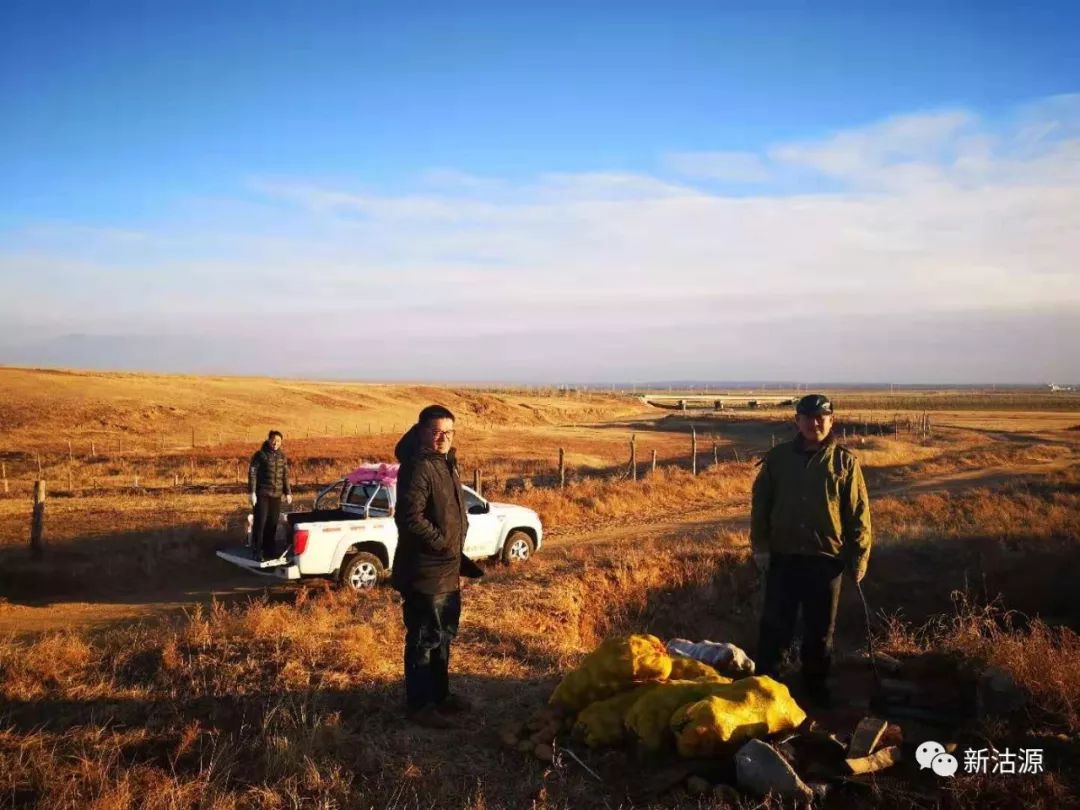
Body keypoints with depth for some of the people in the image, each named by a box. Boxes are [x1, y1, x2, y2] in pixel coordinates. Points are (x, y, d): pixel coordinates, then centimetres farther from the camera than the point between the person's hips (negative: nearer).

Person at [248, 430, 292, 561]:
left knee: (273, 524, 6)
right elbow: (252, 473, -8)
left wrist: (288, 493, 12)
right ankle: (257, 552, 2)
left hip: (276, 495, 5)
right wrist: (252, 492, -13)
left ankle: (270, 551, 15)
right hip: (262, 494, -4)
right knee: (260, 522, -5)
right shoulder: (260, 455, -5)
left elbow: (285, 476, 16)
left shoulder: (282, 456, 10)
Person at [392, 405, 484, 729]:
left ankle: (440, 694, 35)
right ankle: (419, 705, 11)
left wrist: (458, 556, 18)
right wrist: (443, 544, -22)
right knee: (424, 639, 0)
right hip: (424, 572, -10)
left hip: (447, 570, 10)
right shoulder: (418, 468, -19)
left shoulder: (446, 464, 13)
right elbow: (410, 519, -28)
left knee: (444, 635, 21)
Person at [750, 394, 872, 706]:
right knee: (775, 625, 7)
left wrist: (859, 557, -3)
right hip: (782, 557, 1)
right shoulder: (777, 458, 2)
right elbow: (760, 504, 6)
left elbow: (858, 514, -1)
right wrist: (760, 546, 0)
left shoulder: (845, 462, -2)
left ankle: (816, 687, 28)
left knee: (821, 629, 12)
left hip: (826, 560, 0)